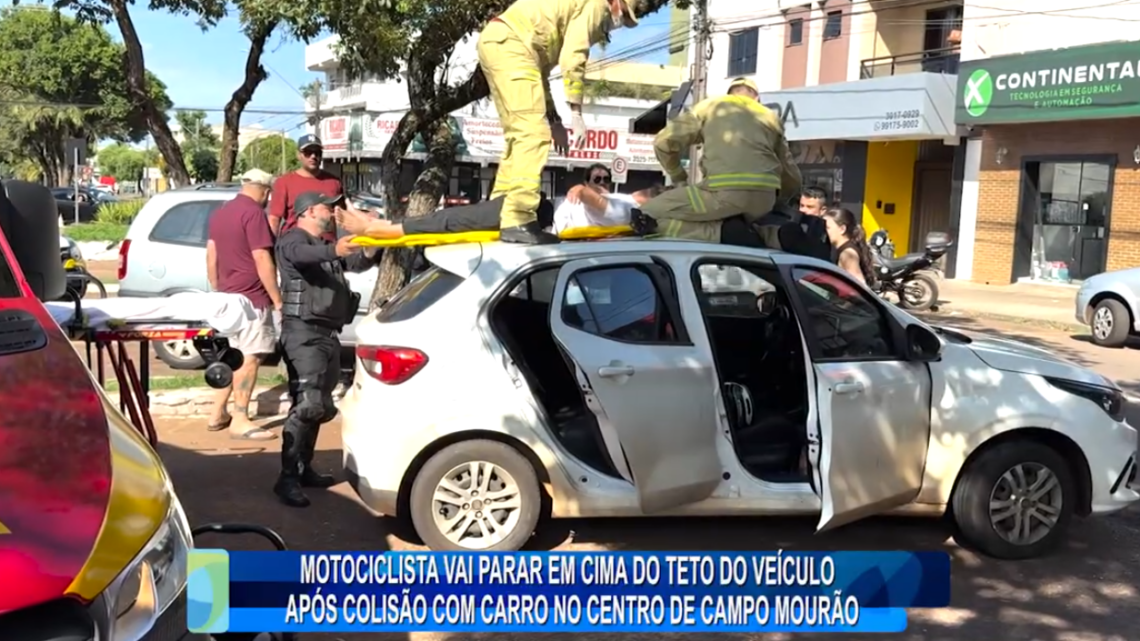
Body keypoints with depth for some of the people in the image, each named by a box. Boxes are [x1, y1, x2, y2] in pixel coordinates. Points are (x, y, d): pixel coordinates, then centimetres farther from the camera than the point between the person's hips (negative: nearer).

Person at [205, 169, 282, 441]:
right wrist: (277, 299, -14)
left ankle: (218, 414, 19)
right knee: (250, 357, -6)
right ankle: (240, 421, -5)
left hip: (229, 296, 9)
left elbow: (211, 257, 17)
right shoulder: (254, 213, -14)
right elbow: (262, 260, -18)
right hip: (252, 298, -9)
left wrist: (217, 291, 24)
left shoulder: (220, 213, 14)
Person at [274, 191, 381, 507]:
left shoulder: (325, 245, 24)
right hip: (303, 331, -9)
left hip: (328, 332, 9)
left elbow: (358, 263, 20)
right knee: (307, 403, -17)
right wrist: (334, 250, -48)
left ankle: (304, 468, 18)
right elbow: (305, 256, -28)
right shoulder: (293, 240, -4)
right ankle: (288, 478, -17)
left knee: (320, 405, 10)